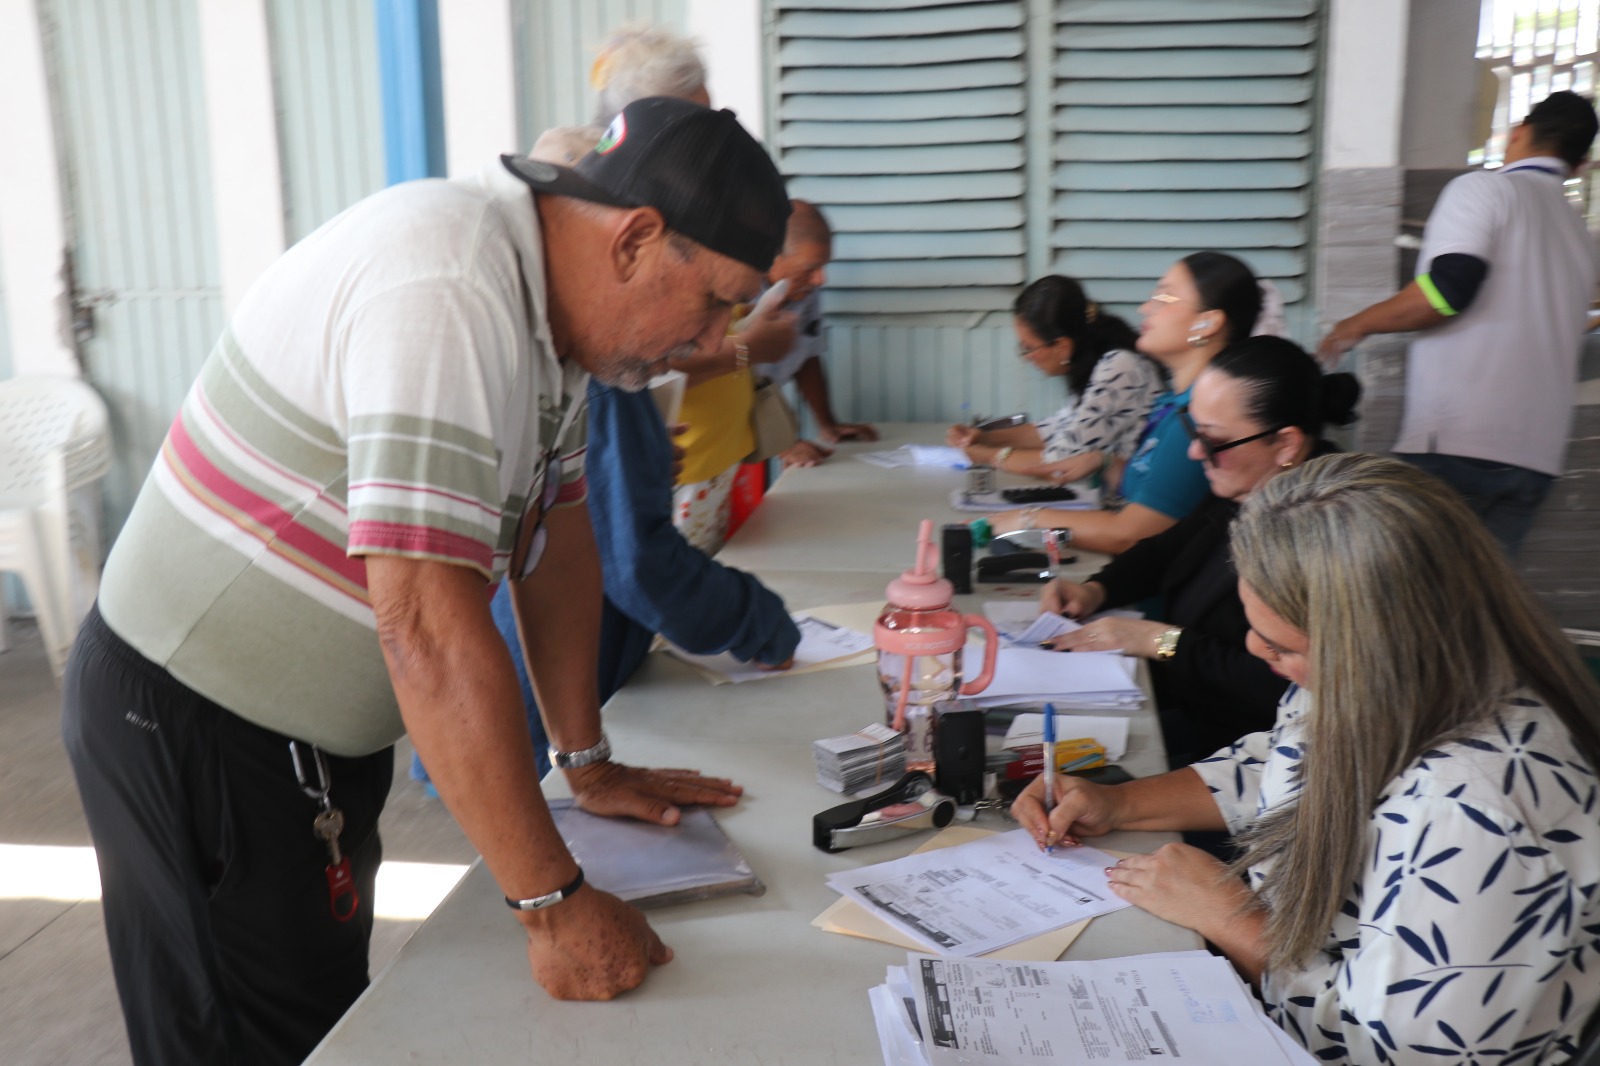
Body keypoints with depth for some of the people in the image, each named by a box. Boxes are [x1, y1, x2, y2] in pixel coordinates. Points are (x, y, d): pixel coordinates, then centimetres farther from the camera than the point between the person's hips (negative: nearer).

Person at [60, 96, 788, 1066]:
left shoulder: (551, 298, 1)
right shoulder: (448, 292, -30)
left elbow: (555, 533, 8)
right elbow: (427, 626, -34)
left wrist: (590, 764, 11)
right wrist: (554, 904, -28)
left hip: (316, 730, 9)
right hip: (194, 726, -9)